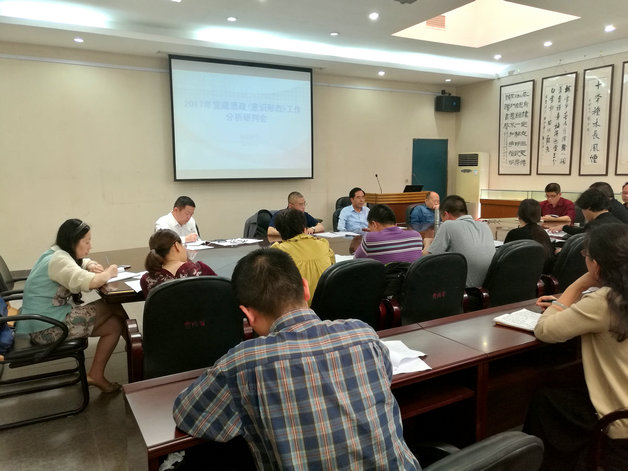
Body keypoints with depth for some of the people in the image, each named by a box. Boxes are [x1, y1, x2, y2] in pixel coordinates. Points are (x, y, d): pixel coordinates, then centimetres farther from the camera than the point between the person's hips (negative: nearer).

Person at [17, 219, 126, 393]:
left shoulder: (59, 254, 11)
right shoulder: (58, 260, -20)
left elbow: (80, 262, 29)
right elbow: (89, 282, -36)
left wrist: (90, 265, 3)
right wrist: (108, 273, -14)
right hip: (46, 328, -10)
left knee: (114, 324, 1)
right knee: (113, 307, -11)